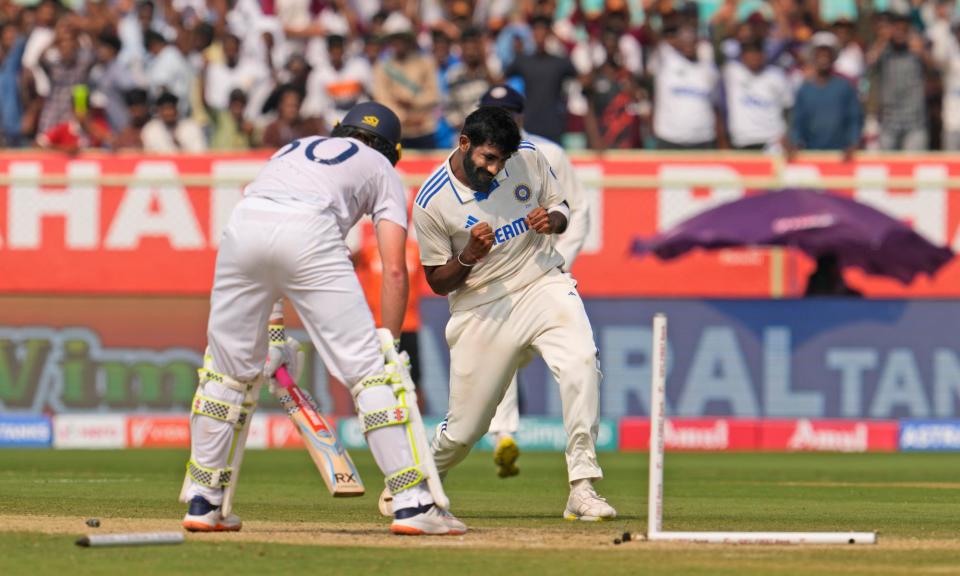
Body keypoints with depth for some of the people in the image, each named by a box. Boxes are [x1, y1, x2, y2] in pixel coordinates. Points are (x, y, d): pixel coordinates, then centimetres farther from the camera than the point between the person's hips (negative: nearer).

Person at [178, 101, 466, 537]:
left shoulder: (294, 149, 41)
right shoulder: (382, 169, 28)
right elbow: (394, 268, 14)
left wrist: (275, 331, 32)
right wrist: (390, 345, 16)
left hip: (243, 223, 4)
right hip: (309, 230, -4)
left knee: (229, 366, 19)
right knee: (367, 367, 0)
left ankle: (202, 502, 20)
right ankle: (412, 502, -7)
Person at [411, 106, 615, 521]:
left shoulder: (529, 159, -2)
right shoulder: (431, 203, -11)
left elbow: (560, 208, 14)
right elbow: (438, 283, -2)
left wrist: (551, 220, -10)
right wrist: (469, 256, -23)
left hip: (544, 285, 2)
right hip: (482, 309, -2)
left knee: (580, 362, -29)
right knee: (464, 429, 2)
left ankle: (582, 489, -28)